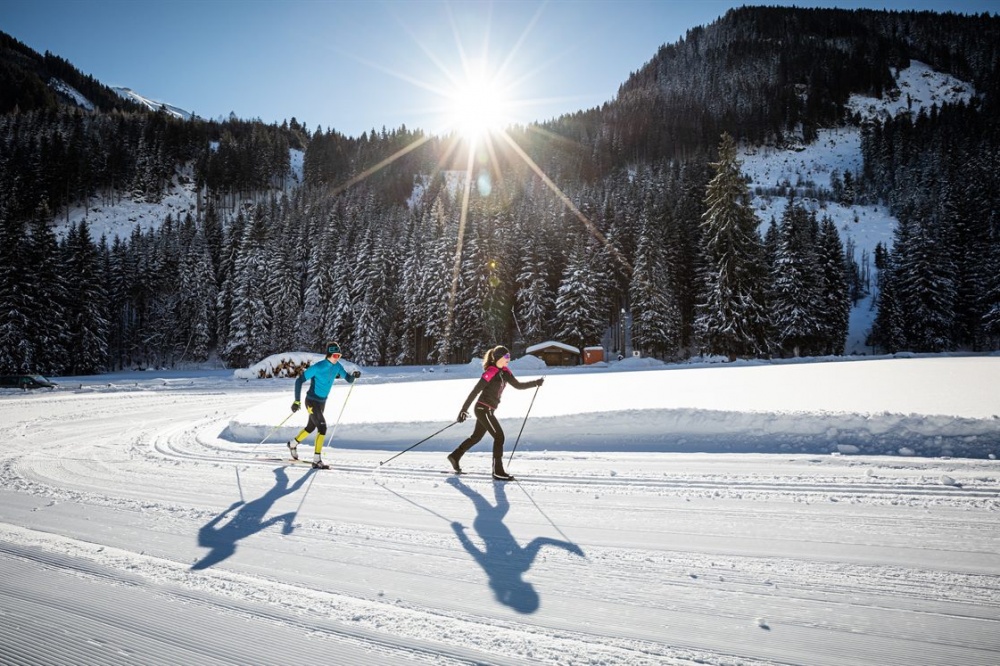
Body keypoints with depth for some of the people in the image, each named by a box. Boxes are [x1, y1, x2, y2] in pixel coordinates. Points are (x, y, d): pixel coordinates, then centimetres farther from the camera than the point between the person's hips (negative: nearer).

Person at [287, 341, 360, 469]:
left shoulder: (337, 366, -4)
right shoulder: (318, 367, -24)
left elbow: (349, 380, 2)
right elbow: (299, 381, -21)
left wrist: (354, 375, -21)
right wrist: (297, 401, -25)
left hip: (322, 402, 8)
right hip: (312, 402, -8)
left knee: (311, 427, 23)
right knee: (322, 428, -17)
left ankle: (293, 443, 48)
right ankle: (317, 460, -12)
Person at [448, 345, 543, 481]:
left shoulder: (505, 371, 5)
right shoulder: (490, 373, -20)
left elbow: (517, 385, 12)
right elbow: (475, 391, -18)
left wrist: (536, 383, 4)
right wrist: (464, 410, -17)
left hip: (488, 410, 9)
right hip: (483, 409, -9)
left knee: (476, 437, 20)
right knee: (499, 437, -7)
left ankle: (455, 456, 35)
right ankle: (498, 472, -2)